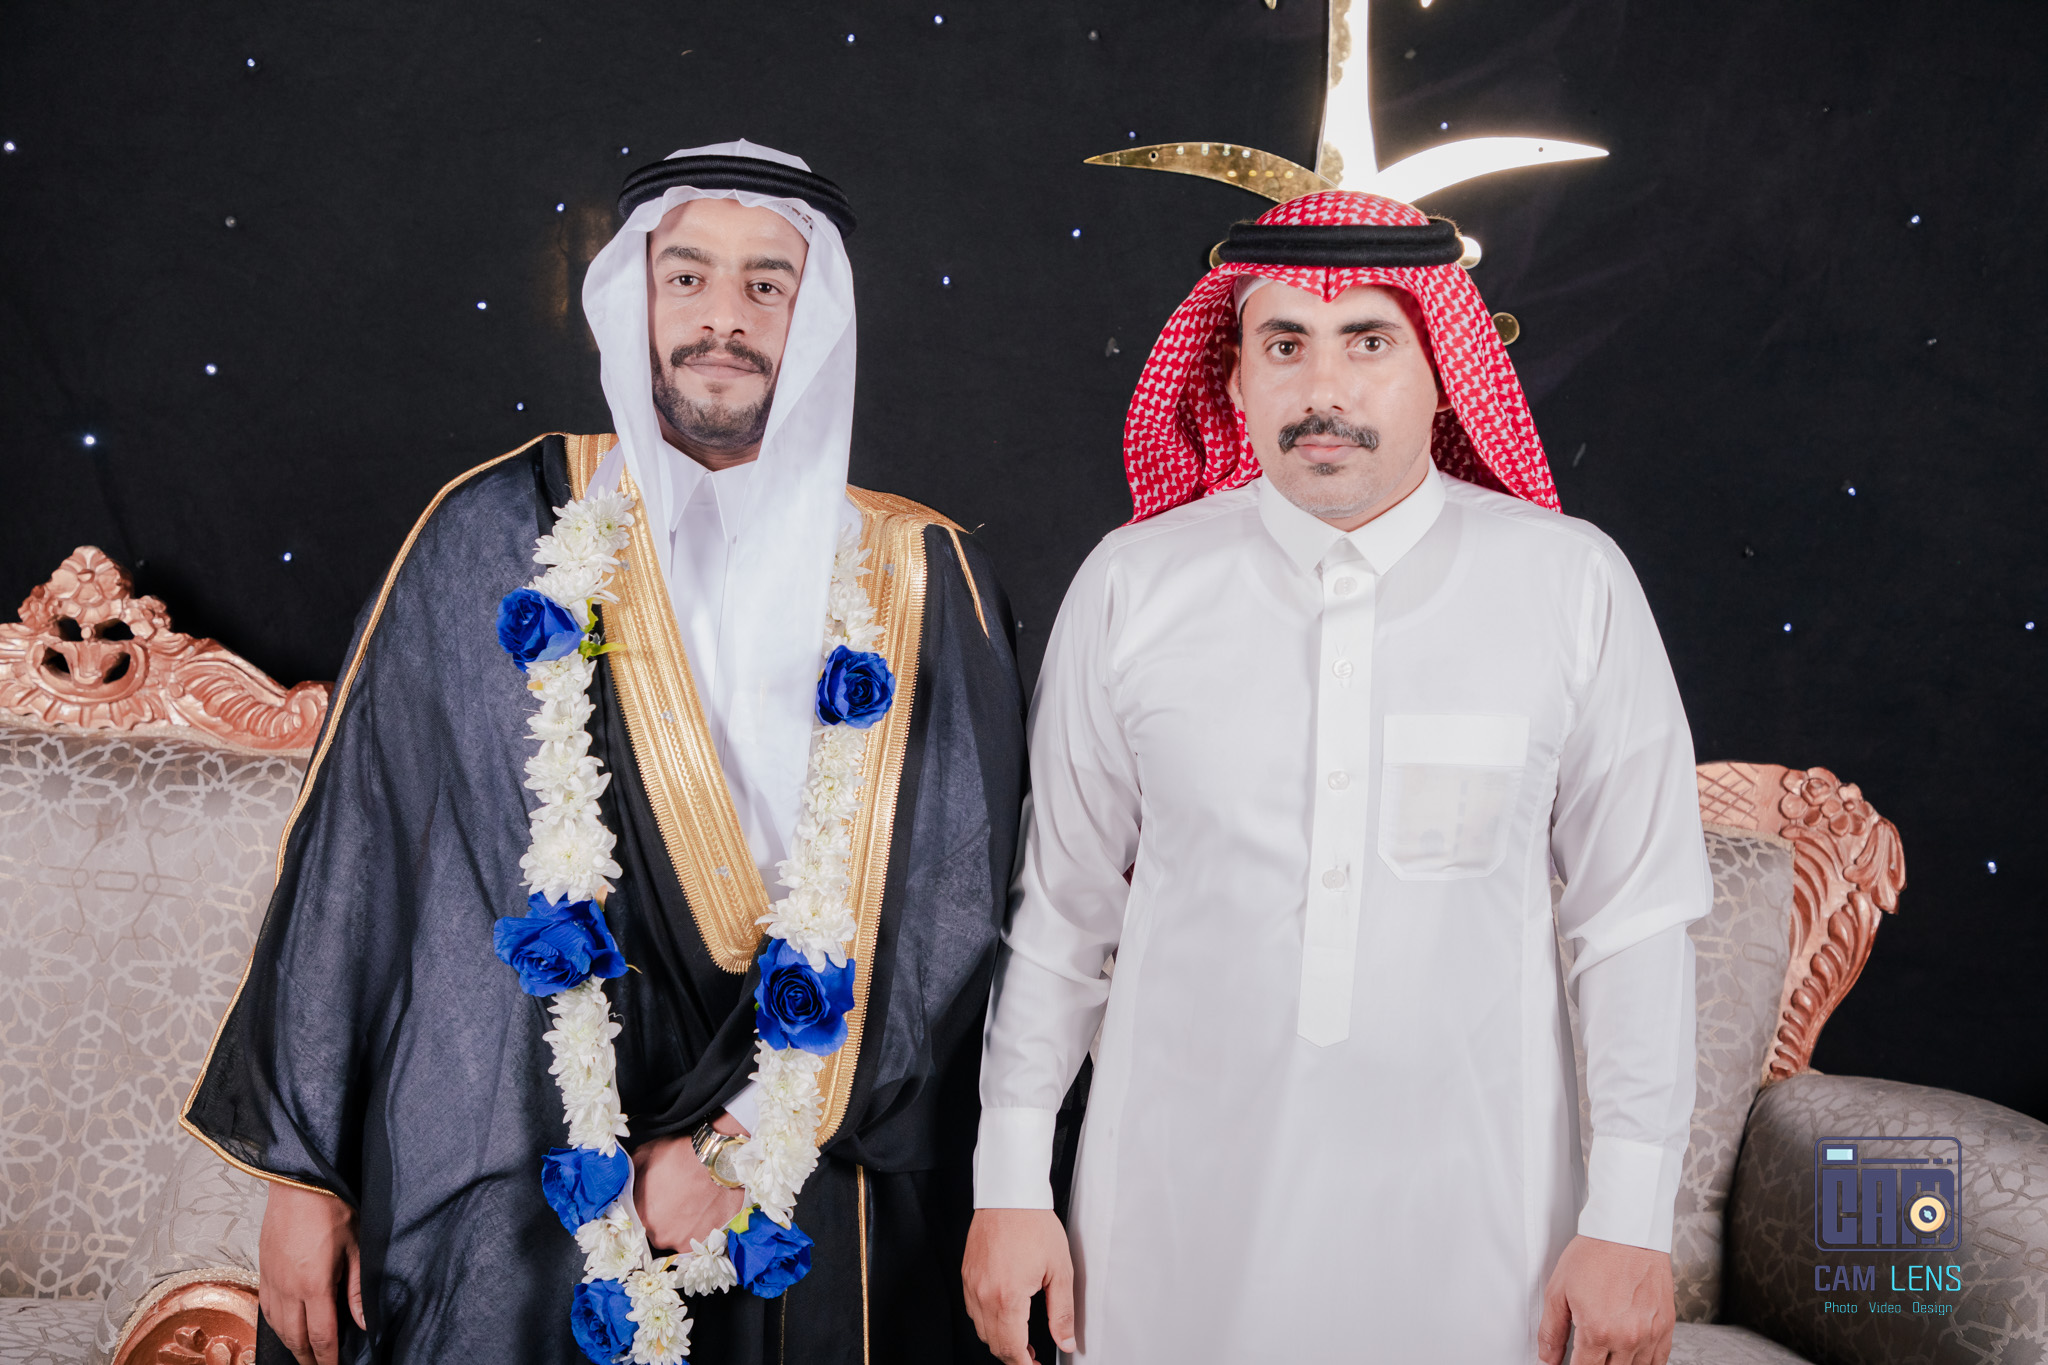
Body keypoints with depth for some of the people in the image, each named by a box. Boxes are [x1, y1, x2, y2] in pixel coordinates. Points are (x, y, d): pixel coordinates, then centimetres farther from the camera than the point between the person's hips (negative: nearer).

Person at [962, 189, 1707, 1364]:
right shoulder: (1133, 587, -4)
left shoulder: (1572, 588, -5)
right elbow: (1062, 905, 2)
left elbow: (1635, 918, -2)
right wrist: (1011, 1187, 4)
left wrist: (1631, 1220, -2)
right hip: (1180, 1210, 1)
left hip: (1465, 1219, 0)